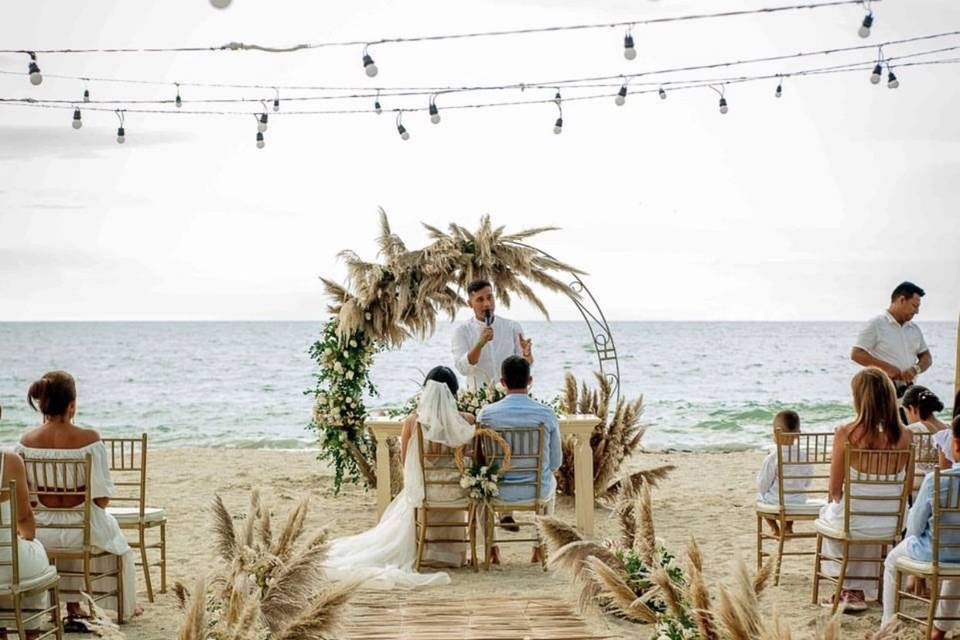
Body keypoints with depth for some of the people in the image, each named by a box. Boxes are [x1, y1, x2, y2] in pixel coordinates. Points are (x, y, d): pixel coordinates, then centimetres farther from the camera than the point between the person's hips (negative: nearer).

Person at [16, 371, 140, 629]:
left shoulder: (27, 441, -10)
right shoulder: (89, 439, -19)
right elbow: (102, 497, -15)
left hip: (42, 528, 3)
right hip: (81, 525, -3)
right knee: (113, 533, 32)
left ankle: (73, 609, 45)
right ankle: (125, 607, 47)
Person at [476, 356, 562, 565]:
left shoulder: (486, 414, -14)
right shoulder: (547, 414, -12)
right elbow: (555, 463, -2)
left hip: (499, 492, -1)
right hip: (538, 492, 1)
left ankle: (492, 549, 40)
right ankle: (539, 549, 43)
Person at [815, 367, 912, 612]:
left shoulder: (845, 433, -18)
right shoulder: (905, 436, -9)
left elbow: (835, 489, -9)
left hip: (853, 522, -3)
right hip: (892, 524, 3)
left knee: (828, 513, 33)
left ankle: (852, 590, 41)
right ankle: (864, 589, 45)